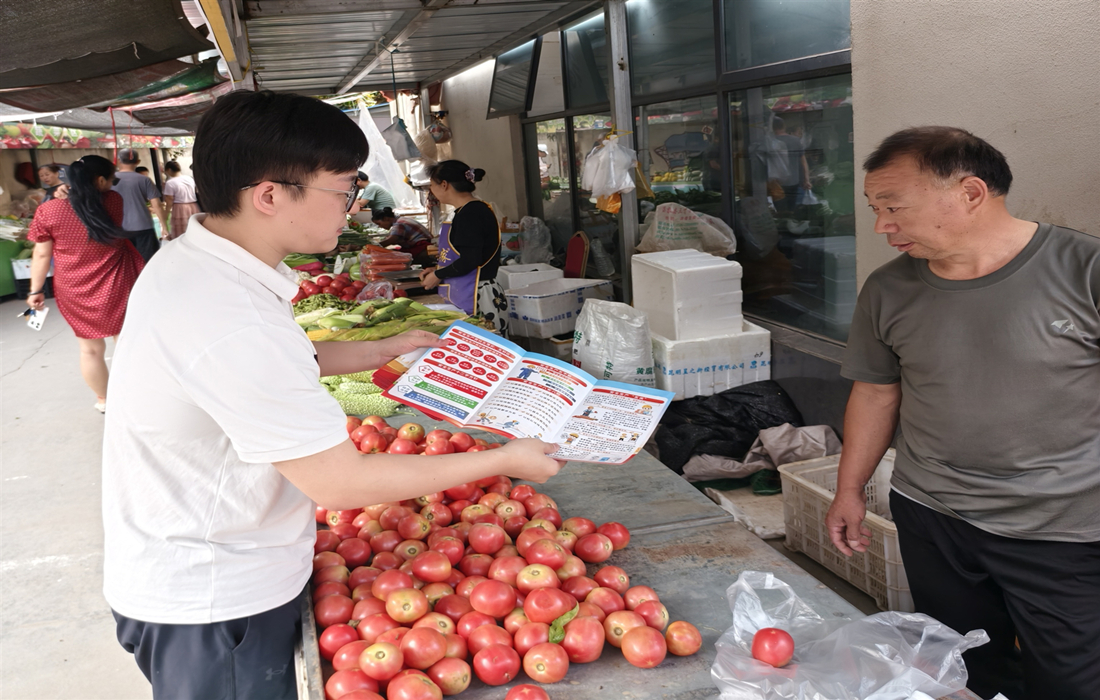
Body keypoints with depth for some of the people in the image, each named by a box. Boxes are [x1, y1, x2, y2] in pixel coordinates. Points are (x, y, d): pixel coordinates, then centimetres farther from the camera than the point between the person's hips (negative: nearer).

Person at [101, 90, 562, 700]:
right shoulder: (232, 327, -34)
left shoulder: (188, 260, -2)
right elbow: (341, 485, -27)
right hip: (212, 610, -9)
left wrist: (383, 349, 17)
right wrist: (504, 461, -19)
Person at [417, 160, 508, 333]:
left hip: (477, 300, -10)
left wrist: (438, 275, -5)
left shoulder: (470, 213, -15)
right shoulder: (473, 210, 13)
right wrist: (438, 270, 17)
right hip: (466, 298, 10)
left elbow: (469, 261, -20)